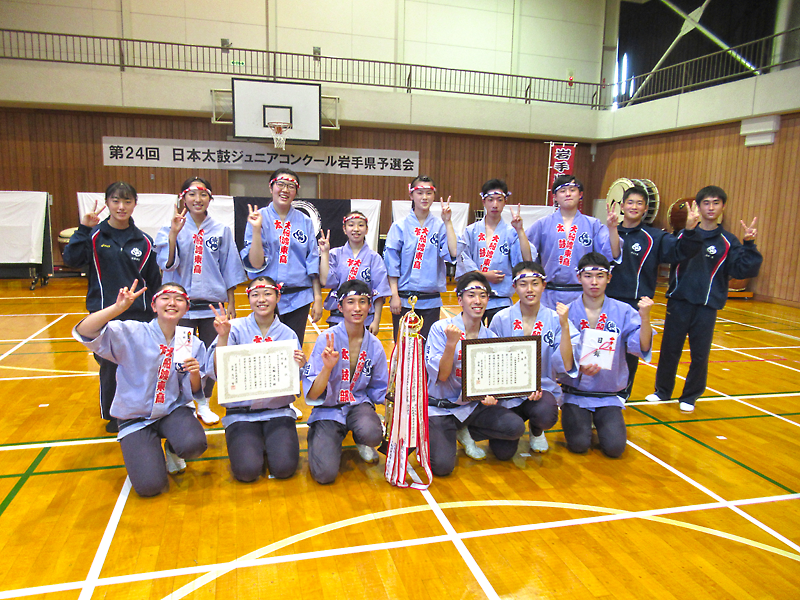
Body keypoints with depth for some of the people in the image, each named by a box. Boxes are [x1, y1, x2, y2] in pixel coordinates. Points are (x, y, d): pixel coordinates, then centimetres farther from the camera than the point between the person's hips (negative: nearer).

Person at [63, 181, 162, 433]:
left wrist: (156, 314, 8)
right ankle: (112, 416, 30)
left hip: (139, 317, 1)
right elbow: (71, 259, -15)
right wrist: (83, 230, -21)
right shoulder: (94, 235, -1)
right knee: (109, 368, 10)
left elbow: (154, 281, 9)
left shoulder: (143, 241, 4)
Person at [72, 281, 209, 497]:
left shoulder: (192, 343, -3)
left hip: (173, 411, 2)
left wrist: (194, 374, -21)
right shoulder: (132, 334, -12)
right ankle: (140, 453, 17)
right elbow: (83, 332, -27)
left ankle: (172, 449, 7)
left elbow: (194, 392, 2)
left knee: (193, 444, -32)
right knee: (150, 485, -19)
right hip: (136, 418, -2)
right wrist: (118, 308, -40)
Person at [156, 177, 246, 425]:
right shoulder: (170, 229, 0)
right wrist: (174, 233, -25)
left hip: (212, 305, 2)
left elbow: (229, 271, 6)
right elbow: (167, 263, -12)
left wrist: (231, 305, 5)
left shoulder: (221, 231, 4)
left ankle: (204, 405, 26)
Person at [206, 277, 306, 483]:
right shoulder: (236, 328, -3)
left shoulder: (288, 334, 3)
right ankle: (255, 444, 14)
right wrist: (223, 337, -24)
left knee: (284, 467, -17)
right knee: (247, 470, -19)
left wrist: (299, 367, -17)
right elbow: (216, 371, -13)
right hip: (241, 413, -1)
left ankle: (269, 444, 15)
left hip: (278, 410, 1)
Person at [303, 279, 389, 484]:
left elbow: (380, 390, 13)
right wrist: (328, 367, -33)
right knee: (325, 473, -21)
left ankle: (361, 442, 7)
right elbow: (312, 394, -17)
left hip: (359, 405, 2)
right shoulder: (327, 340, -13)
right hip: (328, 409, -2)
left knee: (372, 434, -34)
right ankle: (318, 438, 15)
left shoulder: (375, 345, -1)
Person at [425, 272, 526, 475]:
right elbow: (441, 375, -15)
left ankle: (466, 432, 4)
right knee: (442, 465, -21)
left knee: (516, 426, -23)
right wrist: (452, 343, -30)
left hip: (473, 406, 3)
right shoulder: (441, 329, -10)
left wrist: (490, 395, -16)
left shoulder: (490, 338, 3)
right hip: (440, 407, -3)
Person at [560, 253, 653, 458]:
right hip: (575, 392, -1)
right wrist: (579, 368, -23)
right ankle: (573, 418, 17)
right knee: (579, 444, -16)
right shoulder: (568, 312, -5)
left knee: (614, 447, -14)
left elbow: (642, 347, -13)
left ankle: (603, 421, 19)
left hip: (609, 395, 1)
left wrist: (645, 318, -28)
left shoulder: (623, 311, -2)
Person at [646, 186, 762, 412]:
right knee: (669, 349, 8)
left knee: (700, 354, 6)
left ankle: (690, 396, 24)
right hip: (679, 302, 0)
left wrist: (749, 245, -17)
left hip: (707, 306, 0)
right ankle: (663, 391, 26)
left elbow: (744, 270, -6)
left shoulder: (728, 241, 2)